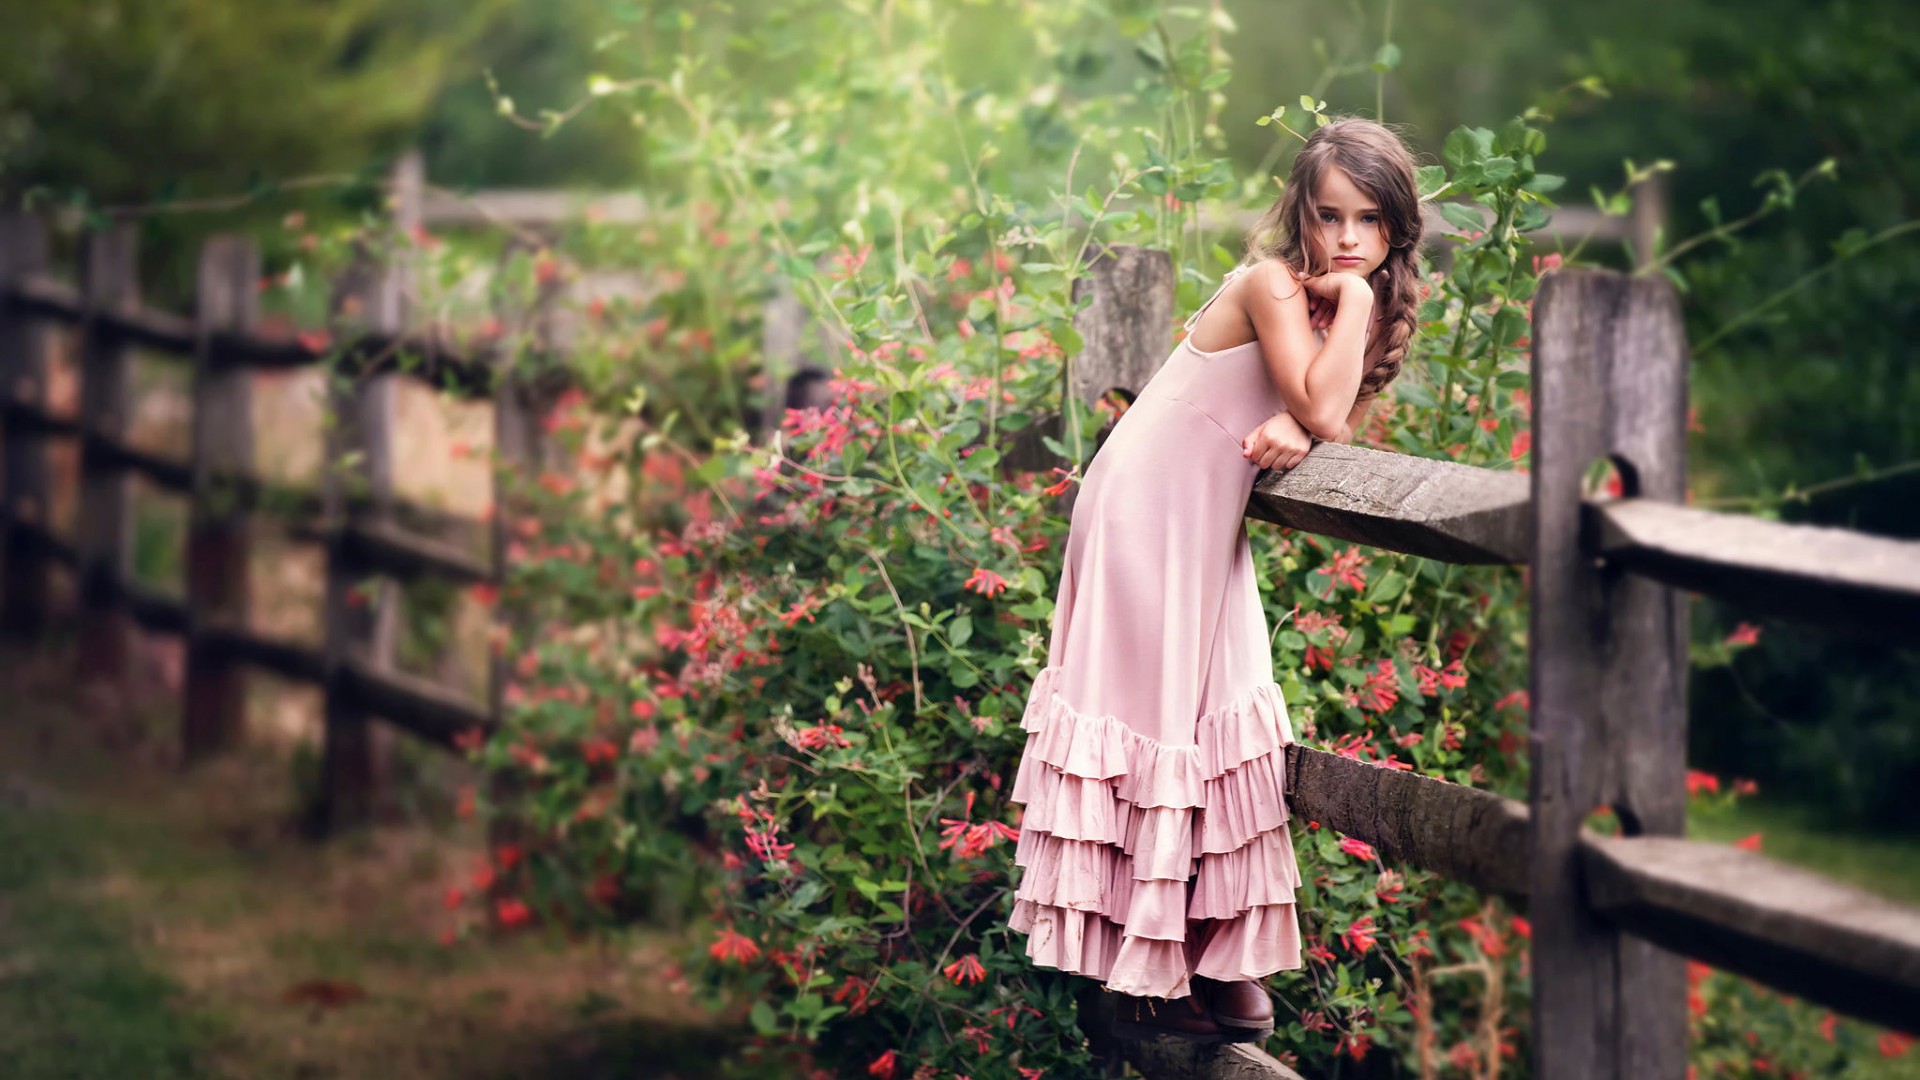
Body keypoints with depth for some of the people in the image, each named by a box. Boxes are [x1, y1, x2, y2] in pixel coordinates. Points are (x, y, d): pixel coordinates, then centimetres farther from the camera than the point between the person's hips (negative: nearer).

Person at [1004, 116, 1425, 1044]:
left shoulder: (1344, 304, 6)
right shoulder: (1272, 284, -19)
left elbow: (1334, 423, -1)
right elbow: (1323, 411, -27)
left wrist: (1292, 429, -21)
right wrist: (1353, 302, -23)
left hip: (1208, 529, 8)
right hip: (1146, 510, -8)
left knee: (1221, 716, 7)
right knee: (1153, 714, -4)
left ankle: (1211, 958, 12)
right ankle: (1148, 979, 2)